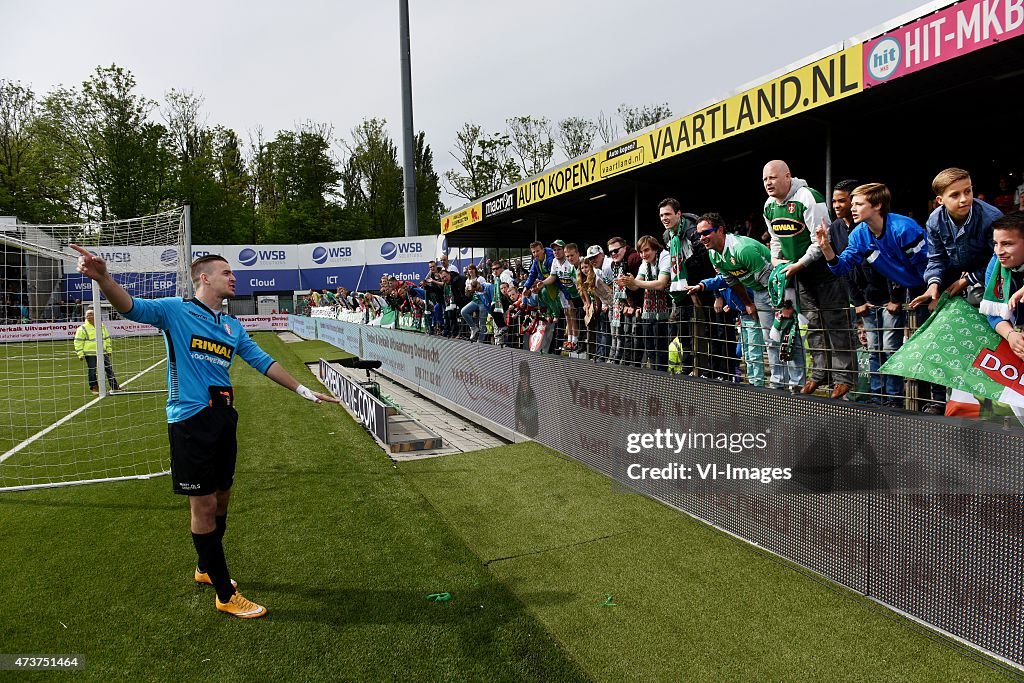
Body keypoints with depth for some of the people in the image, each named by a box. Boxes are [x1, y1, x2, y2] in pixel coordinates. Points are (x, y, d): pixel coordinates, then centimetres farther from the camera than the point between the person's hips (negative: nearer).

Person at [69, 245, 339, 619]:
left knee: (220, 500, 16)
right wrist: (102, 277, -41)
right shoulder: (175, 310, -4)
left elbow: (265, 362, 17)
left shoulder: (233, 327, 14)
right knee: (203, 506, 0)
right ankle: (226, 595, 10)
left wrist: (305, 391, 17)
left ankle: (206, 568, 40)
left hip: (223, 419, 7)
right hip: (190, 420, -7)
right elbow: (131, 306, -20)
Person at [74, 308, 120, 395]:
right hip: (90, 354, -4)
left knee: (109, 368, 4)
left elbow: (107, 338, 20)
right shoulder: (83, 328, -4)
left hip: (103, 353, 4)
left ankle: (115, 387, 10)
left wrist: (109, 350, 17)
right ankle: (94, 387, 15)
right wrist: (80, 354, -10)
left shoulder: (101, 326, 12)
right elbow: (78, 342, -6)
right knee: (92, 371, 1)